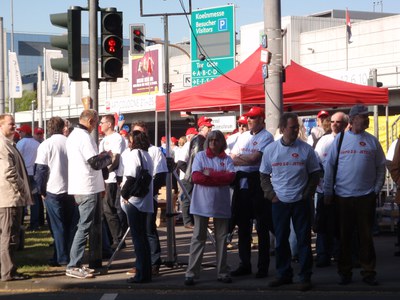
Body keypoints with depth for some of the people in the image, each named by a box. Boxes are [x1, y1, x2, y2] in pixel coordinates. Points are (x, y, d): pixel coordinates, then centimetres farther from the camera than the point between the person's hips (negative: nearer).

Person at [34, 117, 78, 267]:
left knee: (58, 226, 3)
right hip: (71, 189, 3)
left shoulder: (45, 145, -8)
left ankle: (62, 258, 4)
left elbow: (40, 170, -9)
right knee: (71, 224, 12)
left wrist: (41, 190, 2)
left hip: (53, 191, -3)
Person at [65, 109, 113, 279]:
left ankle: (76, 264, 19)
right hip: (87, 189, -10)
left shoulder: (73, 135, 16)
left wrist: (102, 157, 14)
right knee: (84, 227, -7)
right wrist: (108, 157, -2)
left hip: (79, 188, 10)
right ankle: (73, 266, -7)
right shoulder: (84, 137, -16)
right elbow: (95, 163, -20)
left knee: (84, 226, 17)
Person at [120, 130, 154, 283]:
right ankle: (146, 272, 17)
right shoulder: (146, 155, 15)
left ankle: (142, 273, -4)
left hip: (134, 200, -9)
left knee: (138, 237, -5)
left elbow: (131, 176, -19)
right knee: (142, 236, 13)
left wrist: (125, 193, -8)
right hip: (145, 200, 9)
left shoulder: (134, 154, -11)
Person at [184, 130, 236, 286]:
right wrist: (220, 179, -10)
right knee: (198, 238, 1)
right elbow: (196, 177, -9)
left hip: (221, 204, 1)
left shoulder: (227, 159, 8)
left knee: (221, 238, 9)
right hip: (202, 203, -1)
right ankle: (191, 273, 3)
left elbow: (231, 176, -10)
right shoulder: (200, 156, 5)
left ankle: (222, 272, 17)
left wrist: (210, 174, -14)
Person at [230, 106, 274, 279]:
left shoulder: (266, 137, -5)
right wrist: (246, 159, -7)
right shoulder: (243, 136, 17)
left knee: (262, 227, 0)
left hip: (257, 182, -7)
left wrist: (238, 158, -2)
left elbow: (255, 159, -15)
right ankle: (245, 264, 18)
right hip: (241, 182, 7)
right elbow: (231, 157, 11)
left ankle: (263, 267, 5)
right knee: (242, 225, 10)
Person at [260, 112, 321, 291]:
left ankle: (305, 277, 7)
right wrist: (271, 194, -1)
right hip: (279, 202, 2)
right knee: (281, 240, 9)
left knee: (304, 239, 1)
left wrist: (307, 194, -4)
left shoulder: (306, 149, -3)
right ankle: (284, 274, 21)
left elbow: (314, 174, 5)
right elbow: (264, 175, 10)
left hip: (301, 202, -2)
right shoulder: (270, 150, 1)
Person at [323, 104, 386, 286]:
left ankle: (368, 273, 10)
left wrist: (376, 190, 1)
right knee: (344, 236, 6)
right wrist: (328, 193, 1)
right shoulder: (340, 139, 2)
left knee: (366, 236, 3)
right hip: (343, 196, 0)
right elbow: (329, 166, 3)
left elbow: (381, 167, 8)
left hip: (366, 196, 0)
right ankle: (345, 272, 15)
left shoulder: (372, 141, 4)